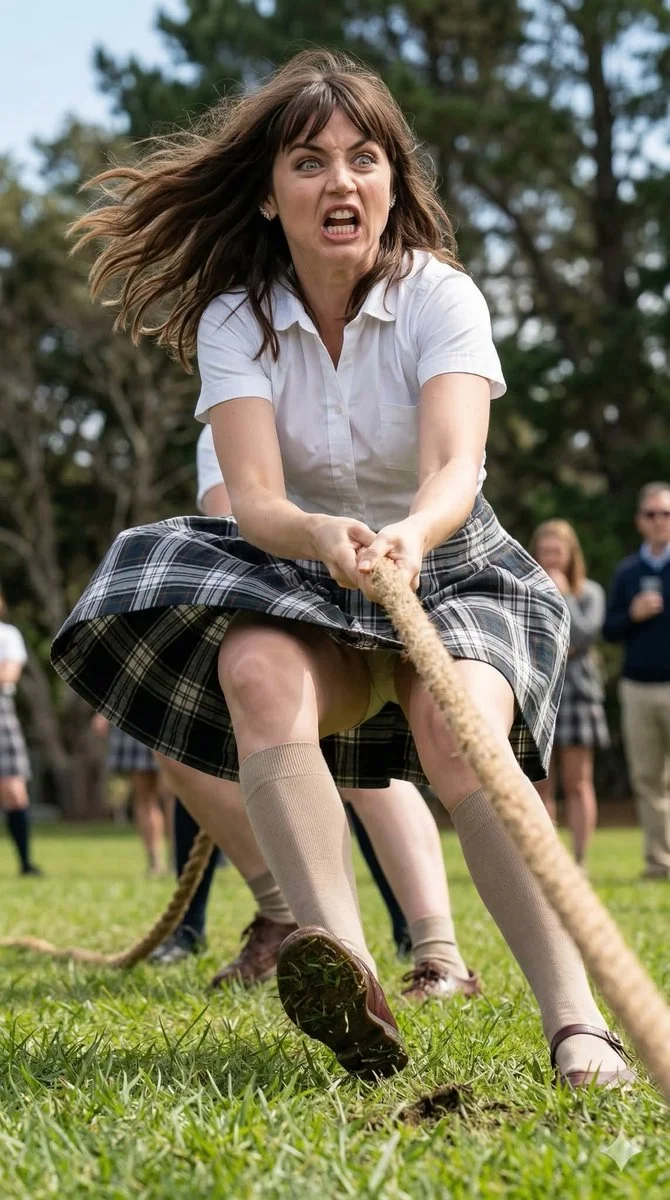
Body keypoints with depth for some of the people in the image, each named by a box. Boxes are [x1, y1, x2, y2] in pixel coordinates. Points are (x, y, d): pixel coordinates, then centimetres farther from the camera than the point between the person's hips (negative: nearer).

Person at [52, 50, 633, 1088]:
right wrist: (325, 537, -47)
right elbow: (255, 499, -22)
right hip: (294, 579, 1)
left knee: (459, 725, -33)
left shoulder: (442, 298, -12)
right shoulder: (234, 321, -8)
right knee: (260, 674, -34)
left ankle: (574, 1020, -41)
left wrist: (408, 536, -53)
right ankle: (345, 969, -52)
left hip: (450, 573, -1)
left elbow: (455, 469, -29)